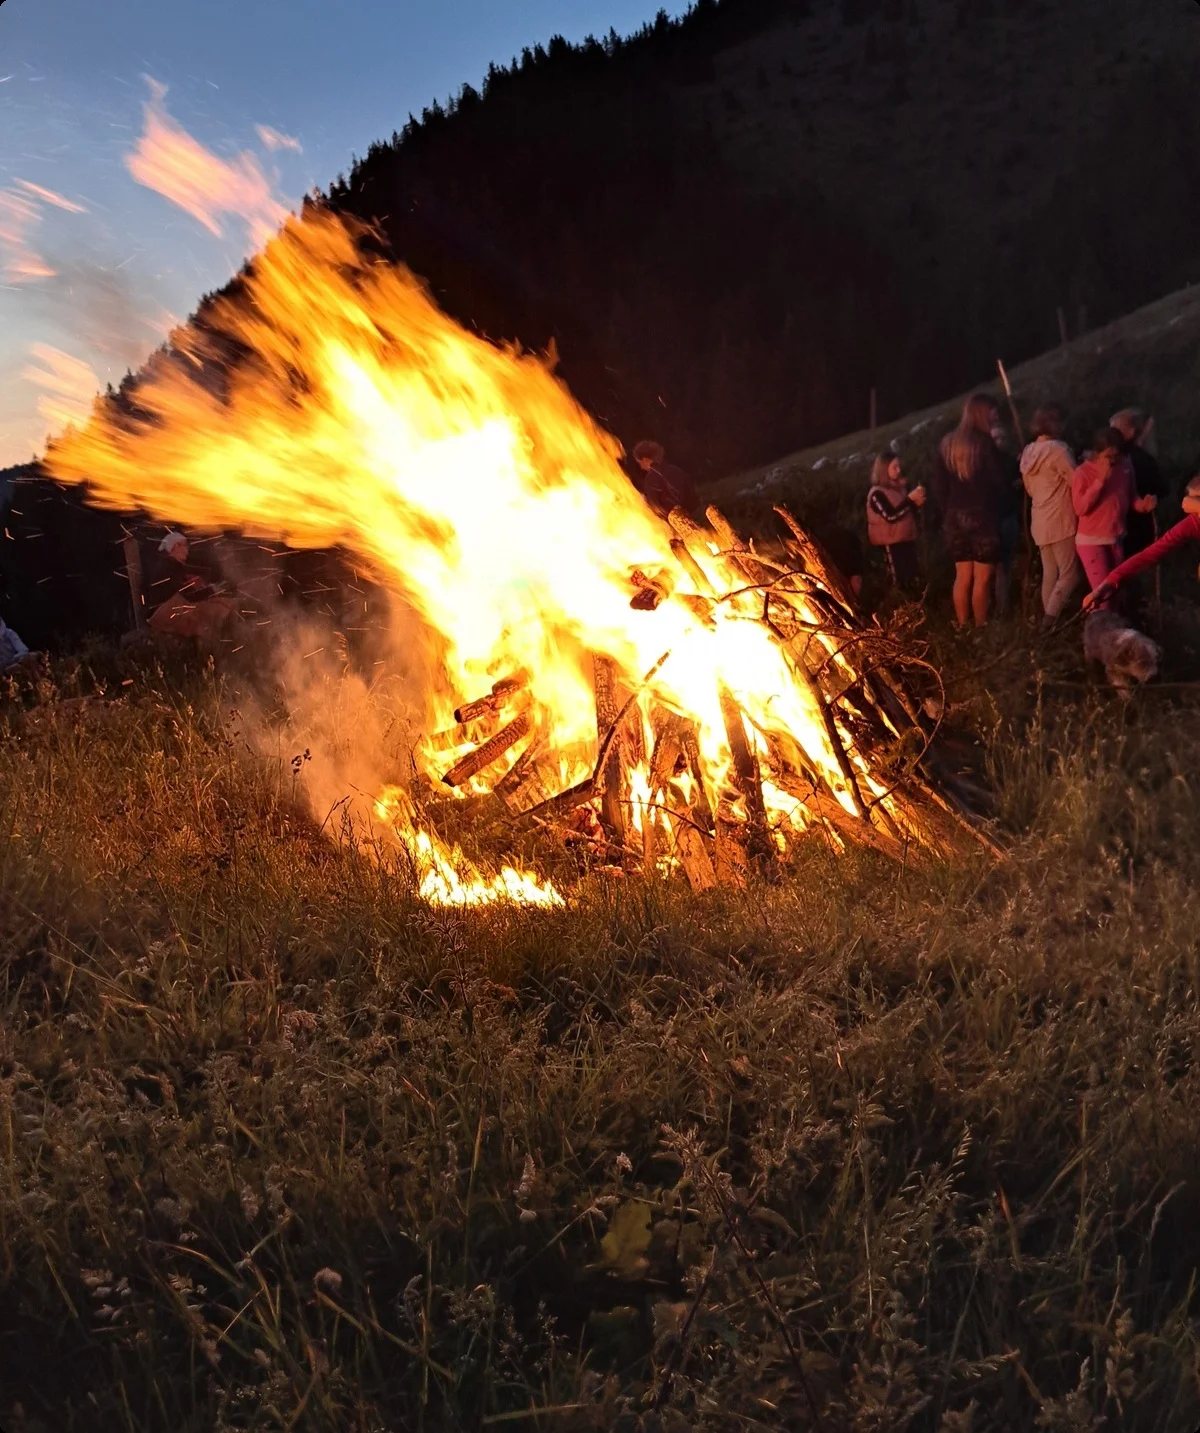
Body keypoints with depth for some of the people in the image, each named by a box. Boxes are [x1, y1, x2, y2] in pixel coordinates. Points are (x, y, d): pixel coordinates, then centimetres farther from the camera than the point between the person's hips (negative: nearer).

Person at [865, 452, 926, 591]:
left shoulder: (901, 487, 9)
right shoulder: (877, 493, -12)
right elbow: (891, 516, -23)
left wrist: (917, 504, -3)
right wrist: (910, 499, -21)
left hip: (906, 539, 8)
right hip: (891, 543, -8)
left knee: (915, 577, 11)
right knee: (899, 580, -8)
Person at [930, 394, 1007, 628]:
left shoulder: (946, 444, 9)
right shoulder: (985, 443, -11)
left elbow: (938, 486, 9)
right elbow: (999, 481, -11)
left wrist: (947, 514, 15)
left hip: (955, 518, 6)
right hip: (982, 517, -6)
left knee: (962, 576, 11)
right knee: (982, 578, 0)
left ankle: (962, 626, 14)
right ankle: (980, 626, 3)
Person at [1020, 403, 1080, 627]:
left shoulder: (1028, 452, 10)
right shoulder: (1057, 449, -15)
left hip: (1040, 522, 8)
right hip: (1061, 521, -8)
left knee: (1049, 574, 11)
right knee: (1069, 575, -5)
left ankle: (1047, 617, 11)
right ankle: (1051, 619, -13)